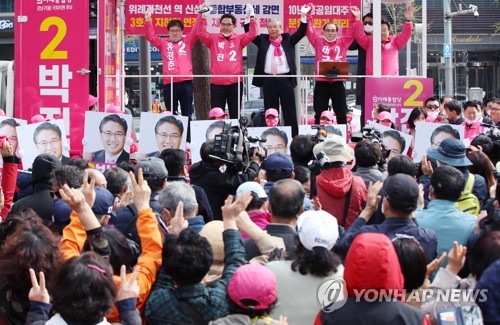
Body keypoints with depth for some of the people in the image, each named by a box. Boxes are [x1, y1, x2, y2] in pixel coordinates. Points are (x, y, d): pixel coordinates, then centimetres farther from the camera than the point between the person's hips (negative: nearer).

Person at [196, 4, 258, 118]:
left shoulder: (239, 39, 7)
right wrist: (202, 16, -17)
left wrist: (251, 17, -13)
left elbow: (252, 34, -5)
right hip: (217, 83, 0)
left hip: (235, 83, 1)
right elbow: (200, 33, -8)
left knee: (235, 114, 8)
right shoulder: (213, 38, 5)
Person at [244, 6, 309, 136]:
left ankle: (293, 138, 4)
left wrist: (303, 16, -7)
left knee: (290, 112, 2)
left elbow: (301, 33, 5)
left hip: (286, 79, 0)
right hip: (268, 80, 1)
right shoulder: (262, 40, 11)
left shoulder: (288, 40, 11)